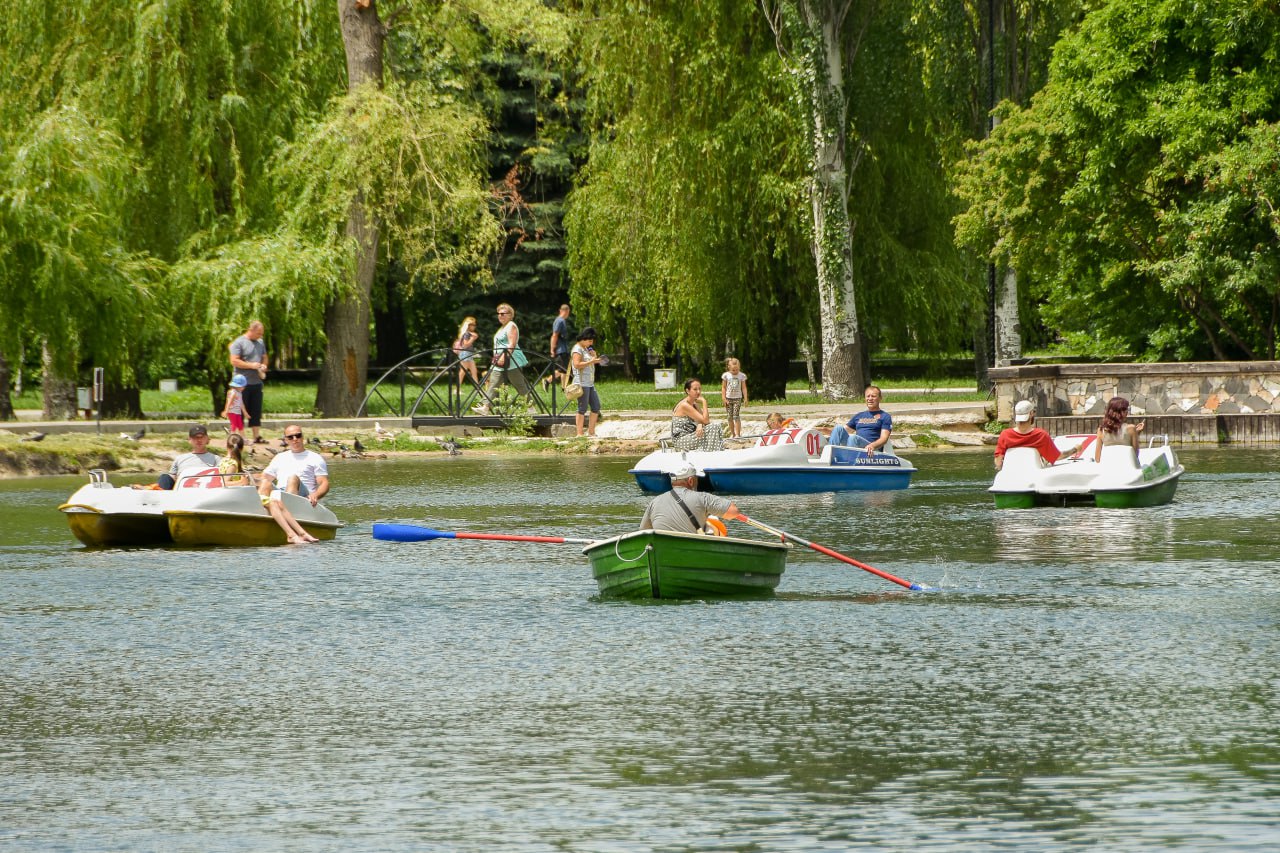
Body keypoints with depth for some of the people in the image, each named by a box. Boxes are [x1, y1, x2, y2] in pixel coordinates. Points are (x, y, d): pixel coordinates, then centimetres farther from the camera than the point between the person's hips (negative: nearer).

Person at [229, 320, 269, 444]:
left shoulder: (260, 343, 14)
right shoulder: (239, 343, -8)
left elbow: (264, 357, 25)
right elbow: (234, 361, -14)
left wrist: (264, 366, 2)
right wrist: (251, 365, -18)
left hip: (257, 382, 7)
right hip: (243, 382, -7)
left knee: (256, 411, 8)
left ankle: (257, 436, 11)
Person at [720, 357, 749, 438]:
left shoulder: (742, 376, 0)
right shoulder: (726, 375, 0)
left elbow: (744, 388, 4)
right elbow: (723, 387, 4)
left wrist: (745, 398, -2)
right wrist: (723, 398, -3)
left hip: (737, 398, -2)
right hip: (728, 398, 2)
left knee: (736, 416, -12)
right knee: (730, 417, 3)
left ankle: (738, 434, -13)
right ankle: (732, 434, 12)